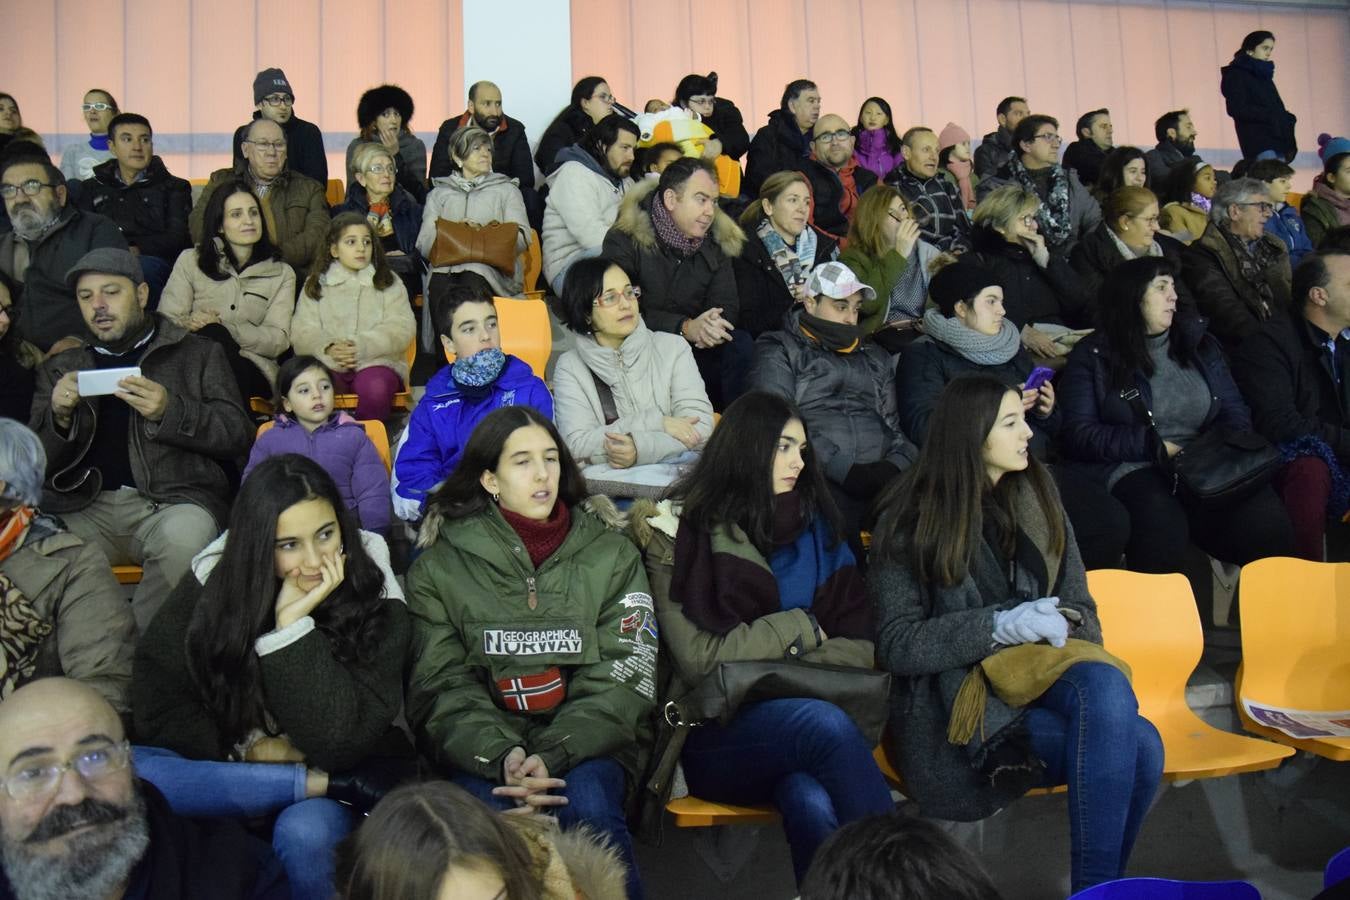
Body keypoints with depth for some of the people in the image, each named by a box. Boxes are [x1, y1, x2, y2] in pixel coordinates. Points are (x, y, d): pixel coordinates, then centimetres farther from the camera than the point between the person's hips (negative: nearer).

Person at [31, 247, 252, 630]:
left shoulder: (199, 354, 14)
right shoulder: (60, 368, 22)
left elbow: (239, 436, 5)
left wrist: (170, 412, -12)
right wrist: (59, 417, -4)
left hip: (173, 501, -2)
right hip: (85, 507, 3)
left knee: (183, 537, -36)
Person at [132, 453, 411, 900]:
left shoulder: (375, 602, -13)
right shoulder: (213, 579, -7)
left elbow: (341, 741, -21)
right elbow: (156, 701, -4)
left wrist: (293, 624, -26)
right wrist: (245, 750, -14)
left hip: (340, 773, -4)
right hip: (229, 769, 4)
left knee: (305, 833, -37)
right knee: (131, 769, -26)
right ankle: (327, 786, -19)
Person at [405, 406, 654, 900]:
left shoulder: (611, 554, 6)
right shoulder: (440, 566, 5)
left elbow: (621, 678, -1)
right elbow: (443, 685, -1)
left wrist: (553, 755, -18)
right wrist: (501, 755, -21)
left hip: (585, 741, 1)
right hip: (485, 745, 0)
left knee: (589, 808, -31)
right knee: (489, 813, -32)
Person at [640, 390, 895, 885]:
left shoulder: (816, 529, 13)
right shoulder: (682, 536, 1)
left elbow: (861, 650, 6)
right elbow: (699, 660, -8)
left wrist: (769, 665, -8)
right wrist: (797, 628, -2)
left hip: (799, 716, 3)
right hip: (714, 738, -2)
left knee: (811, 804, -33)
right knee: (824, 723, -33)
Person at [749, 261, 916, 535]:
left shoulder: (875, 357, 30)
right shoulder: (780, 350, 11)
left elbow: (894, 424, 23)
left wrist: (895, 466, -2)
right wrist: (847, 471, -13)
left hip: (878, 479, 5)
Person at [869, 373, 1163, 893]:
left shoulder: (1037, 499, 12)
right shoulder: (909, 522, -2)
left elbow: (1080, 606, 14)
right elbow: (896, 644, -7)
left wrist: (1059, 623, -11)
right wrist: (1001, 625, -18)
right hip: (959, 697, -4)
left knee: (1108, 689, -31)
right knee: (1132, 743, -26)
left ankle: (1097, 887, -15)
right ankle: (1097, 887, -9)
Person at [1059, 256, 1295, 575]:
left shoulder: (1199, 343, 21)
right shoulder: (1092, 356, 7)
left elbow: (1236, 413, 19)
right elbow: (1077, 434, -3)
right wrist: (1156, 447, -9)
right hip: (1130, 471, -4)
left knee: (1267, 521, -28)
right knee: (1161, 524, -38)